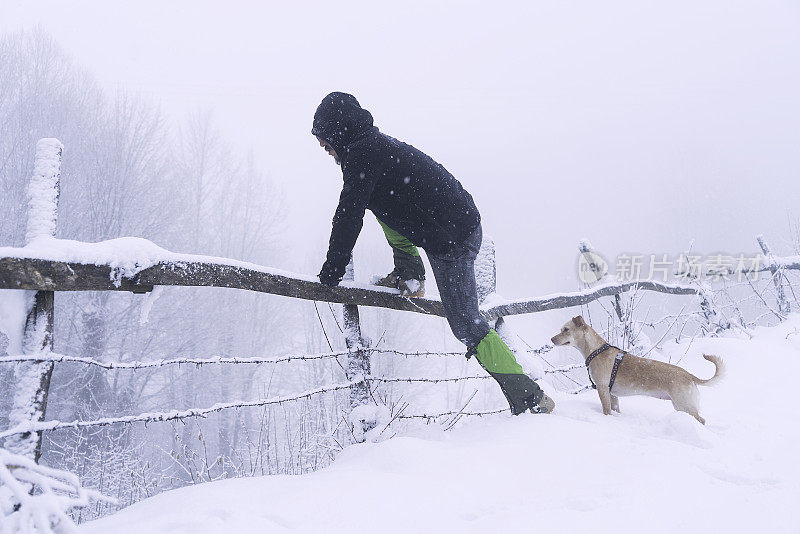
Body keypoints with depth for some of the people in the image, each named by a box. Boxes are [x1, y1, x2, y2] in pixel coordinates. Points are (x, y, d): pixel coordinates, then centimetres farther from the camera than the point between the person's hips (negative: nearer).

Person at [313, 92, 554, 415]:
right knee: (380, 201, 23)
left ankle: (532, 399, -4)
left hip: (453, 241, -10)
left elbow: (349, 216, -14)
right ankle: (409, 273, 20)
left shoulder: (361, 153, -12)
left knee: (466, 325, -5)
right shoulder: (377, 143, 19)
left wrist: (331, 271, -4)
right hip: (463, 222, 10)